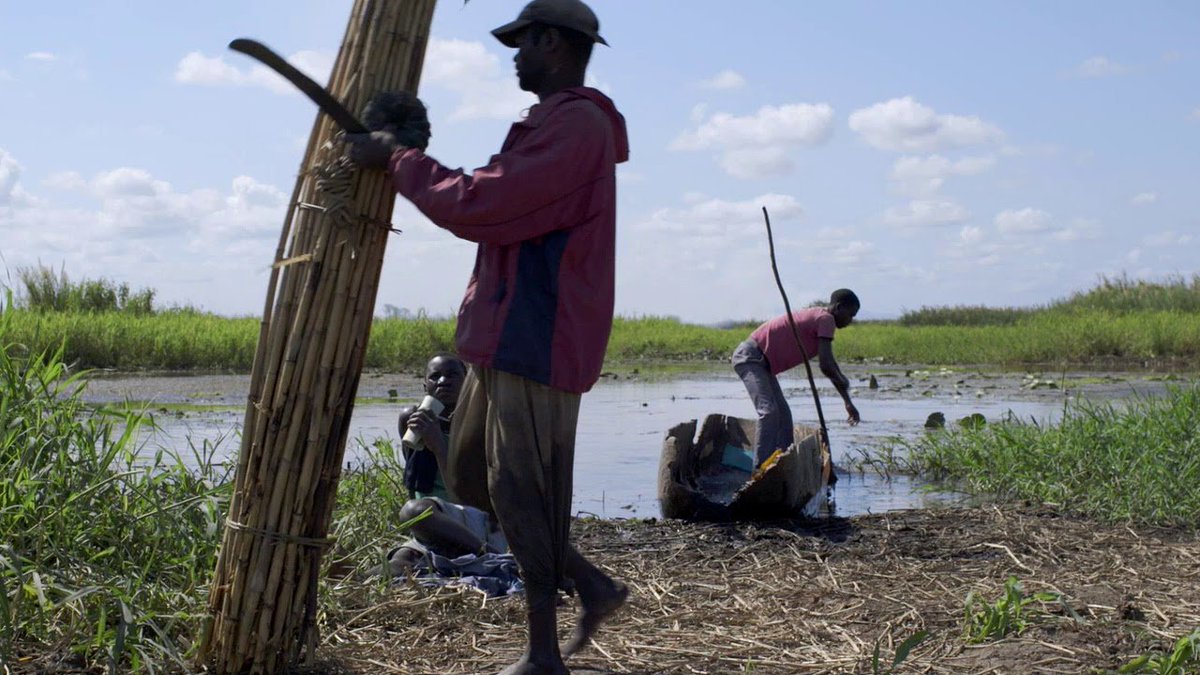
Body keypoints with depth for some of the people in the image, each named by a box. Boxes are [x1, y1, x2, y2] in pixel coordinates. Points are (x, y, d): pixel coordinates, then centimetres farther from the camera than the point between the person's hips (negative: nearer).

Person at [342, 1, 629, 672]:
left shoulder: (576, 125, -16)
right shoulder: (553, 125, 19)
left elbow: (477, 206, -20)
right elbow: (501, 212, 25)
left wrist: (397, 157, -8)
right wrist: (407, 158, 16)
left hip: (538, 339, -11)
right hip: (507, 335, 11)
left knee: (522, 490, -3)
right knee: (471, 477, 15)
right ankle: (593, 585, 22)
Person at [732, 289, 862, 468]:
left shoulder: (817, 317, 17)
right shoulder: (826, 319, -14)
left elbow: (830, 365, 25)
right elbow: (826, 366, -22)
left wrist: (848, 402, 27)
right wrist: (843, 383, -1)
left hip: (760, 361, 11)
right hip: (750, 356, -11)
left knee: (783, 414, 12)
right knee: (769, 411, -20)